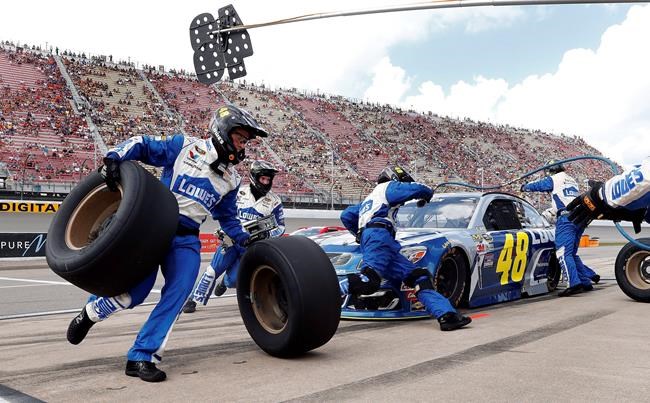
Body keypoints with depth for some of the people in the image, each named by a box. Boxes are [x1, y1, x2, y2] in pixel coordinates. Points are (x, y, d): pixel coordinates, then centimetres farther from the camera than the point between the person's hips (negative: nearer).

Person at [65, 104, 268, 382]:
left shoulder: (231, 179, 16)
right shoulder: (186, 147, 0)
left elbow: (226, 216, 28)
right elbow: (141, 144, 1)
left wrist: (242, 237, 13)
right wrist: (114, 157, -16)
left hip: (187, 239, 5)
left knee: (177, 295, -13)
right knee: (135, 292, -12)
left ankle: (141, 358, -4)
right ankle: (91, 311, 21)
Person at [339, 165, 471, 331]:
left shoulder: (368, 200, 39)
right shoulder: (389, 187, 17)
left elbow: (346, 215, 36)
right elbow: (419, 189, 7)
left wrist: (360, 233, 48)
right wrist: (426, 196, 30)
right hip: (379, 235, -8)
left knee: (420, 277, -1)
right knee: (368, 281, -31)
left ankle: (446, 314, -14)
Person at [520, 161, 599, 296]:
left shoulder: (554, 179, 3)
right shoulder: (572, 181, 25)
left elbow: (536, 185, 13)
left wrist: (524, 187, 32)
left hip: (566, 218, -8)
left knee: (563, 252, -14)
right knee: (572, 253, 16)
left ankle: (575, 283, -26)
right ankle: (586, 282, 10)